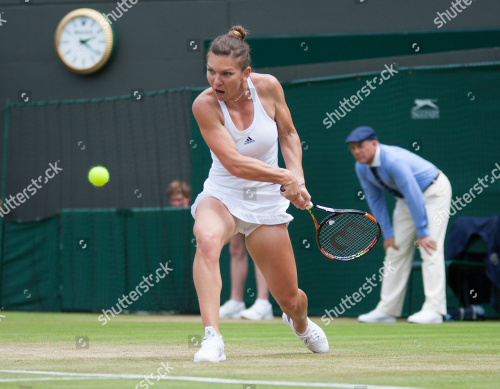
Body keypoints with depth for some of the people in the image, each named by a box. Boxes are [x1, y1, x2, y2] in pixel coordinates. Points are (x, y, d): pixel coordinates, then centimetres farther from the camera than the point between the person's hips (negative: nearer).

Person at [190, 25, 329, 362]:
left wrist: (298, 178, -9)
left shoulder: (268, 86, -12)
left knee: (289, 299, 7)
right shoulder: (205, 105, -20)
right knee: (206, 240, -39)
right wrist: (285, 177, -24)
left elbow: (289, 135, 5)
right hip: (222, 194, -2)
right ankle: (212, 338, -41)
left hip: (266, 199, 2)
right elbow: (234, 163, -24)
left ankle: (300, 322, 46)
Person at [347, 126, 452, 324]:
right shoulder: (361, 168, -9)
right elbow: (375, 200, 3)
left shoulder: (394, 161, -34)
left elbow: (415, 197, -33)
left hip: (434, 191, -8)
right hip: (406, 197, 8)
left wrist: (422, 233, -30)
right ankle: (387, 310, 7)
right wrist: (387, 233, 0)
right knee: (395, 250, 4)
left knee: (430, 249, -18)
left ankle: (433, 310, -22)